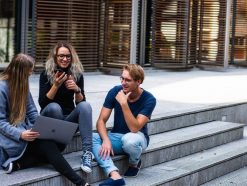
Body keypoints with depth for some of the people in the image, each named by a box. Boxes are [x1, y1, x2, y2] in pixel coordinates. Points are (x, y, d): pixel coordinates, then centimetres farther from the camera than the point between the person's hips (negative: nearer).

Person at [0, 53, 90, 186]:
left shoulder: (22, 84, 10)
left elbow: (31, 112, 11)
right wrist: (20, 134, -31)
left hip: (25, 130, 8)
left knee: (59, 143, -16)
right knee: (48, 146, -27)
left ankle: (18, 163, -21)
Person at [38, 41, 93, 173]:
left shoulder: (77, 75, 0)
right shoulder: (46, 74, -7)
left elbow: (80, 103, -2)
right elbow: (42, 103, -14)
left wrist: (77, 90, -23)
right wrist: (56, 85, -26)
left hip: (69, 118, 2)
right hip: (50, 117, -2)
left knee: (85, 105, -27)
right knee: (54, 107, -35)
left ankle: (87, 151, -38)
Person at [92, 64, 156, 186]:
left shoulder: (149, 99, -18)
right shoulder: (115, 91, -10)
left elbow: (134, 128, -27)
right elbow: (101, 121, -10)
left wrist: (124, 104, -35)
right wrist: (106, 140, -28)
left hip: (136, 137, -3)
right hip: (116, 136, 4)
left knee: (129, 139, -40)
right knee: (91, 137, -26)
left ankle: (134, 163, -4)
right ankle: (115, 176, -40)